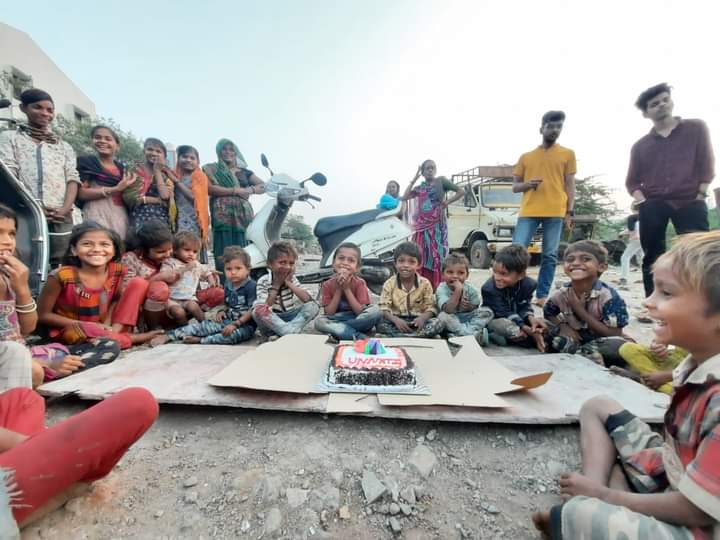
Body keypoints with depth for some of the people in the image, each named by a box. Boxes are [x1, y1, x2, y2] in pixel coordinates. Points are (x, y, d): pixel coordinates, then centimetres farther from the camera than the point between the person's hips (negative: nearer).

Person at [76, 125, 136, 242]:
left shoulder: (121, 168, 18)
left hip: (121, 218, 4)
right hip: (96, 217, -4)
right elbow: (81, 193, -7)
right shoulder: (86, 162, 5)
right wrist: (115, 190, -14)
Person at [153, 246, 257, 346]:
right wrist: (223, 311, 1)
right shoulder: (228, 284, 10)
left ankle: (200, 340, -31)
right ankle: (168, 336, -9)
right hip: (227, 321, 7)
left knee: (234, 334, -37)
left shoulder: (251, 286, -15)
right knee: (205, 325, -9)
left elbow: (252, 310, -19)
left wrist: (235, 324, -23)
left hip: (245, 325, -7)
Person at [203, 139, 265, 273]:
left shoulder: (244, 171, 24)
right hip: (223, 215, -3)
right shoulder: (211, 169, 15)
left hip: (243, 215, 3)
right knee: (224, 256, -11)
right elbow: (209, 188, -2)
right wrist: (235, 190, -7)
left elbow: (263, 186, 16)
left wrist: (250, 189, -5)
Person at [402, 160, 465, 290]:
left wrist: (447, 202, -4)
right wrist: (414, 179, 6)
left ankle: (437, 286, 0)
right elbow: (405, 197, 2)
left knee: (436, 255, -5)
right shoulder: (420, 187, 15)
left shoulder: (441, 180, 5)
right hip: (422, 225, 4)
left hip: (437, 224, -4)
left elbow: (462, 191, 2)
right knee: (421, 256, 3)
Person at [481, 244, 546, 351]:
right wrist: (529, 331, -32)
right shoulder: (489, 288, -27)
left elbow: (525, 306, -3)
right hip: (496, 320, -6)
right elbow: (505, 314, -26)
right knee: (504, 325, -39)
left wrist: (531, 318, -28)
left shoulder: (529, 284, -11)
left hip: (519, 319, 6)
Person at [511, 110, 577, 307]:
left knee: (550, 255, 0)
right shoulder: (526, 156, 15)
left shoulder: (567, 154, 14)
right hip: (528, 212, 0)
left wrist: (570, 212, 1)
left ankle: (542, 295, 7)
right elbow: (515, 186, 15)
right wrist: (527, 184, -8)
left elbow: (570, 185, 10)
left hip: (555, 212, 0)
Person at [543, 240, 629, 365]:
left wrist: (581, 311, -27)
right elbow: (548, 315, 8)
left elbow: (615, 335, -22)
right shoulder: (560, 295, -11)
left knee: (617, 346, -35)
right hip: (575, 338, 3)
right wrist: (562, 326, -15)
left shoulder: (608, 296, -22)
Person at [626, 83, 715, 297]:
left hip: (690, 203, -1)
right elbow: (632, 180, 14)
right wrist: (640, 199, -4)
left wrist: (700, 195, -2)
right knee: (652, 258, 3)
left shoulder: (696, 128, 13)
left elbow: (706, 164, 8)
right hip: (652, 206, 1)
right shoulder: (640, 145, 14)